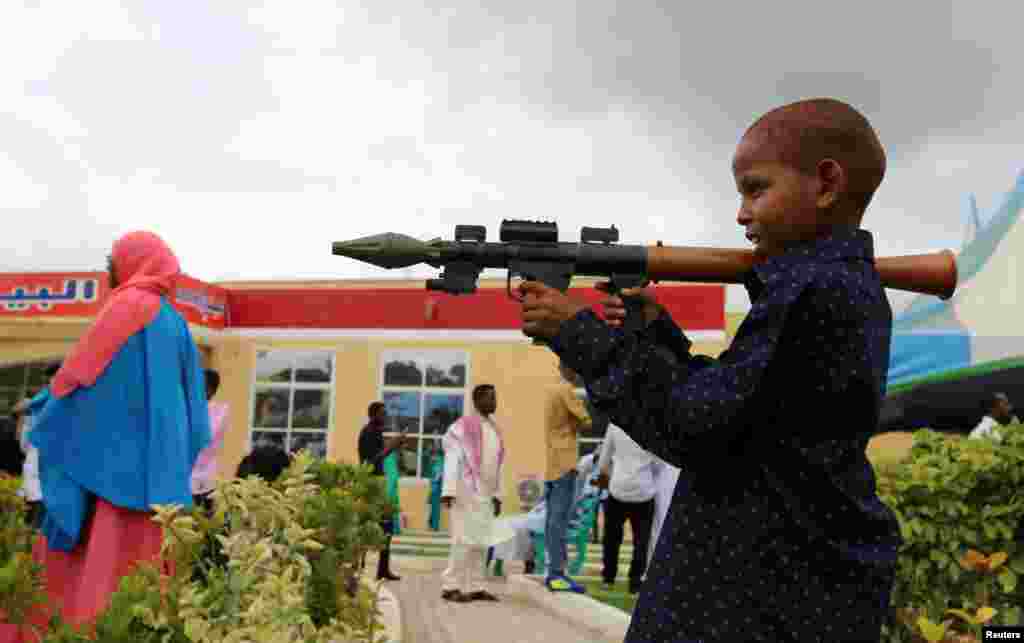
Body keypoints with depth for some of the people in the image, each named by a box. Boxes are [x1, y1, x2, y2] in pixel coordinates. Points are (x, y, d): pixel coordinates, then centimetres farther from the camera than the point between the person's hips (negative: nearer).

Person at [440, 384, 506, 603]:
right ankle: (450, 586, -2)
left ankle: (474, 587, 13)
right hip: (466, 492, -8)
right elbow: (452, 460, -12)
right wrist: (448, 491, -19)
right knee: (465, 540, -9)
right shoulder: (462, 426, -7)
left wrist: (497, 494, 14)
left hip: (485, 494, 8)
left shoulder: (494, 429, 16)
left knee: (480, 542, 8)